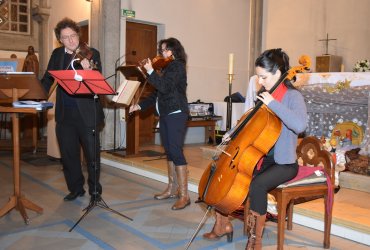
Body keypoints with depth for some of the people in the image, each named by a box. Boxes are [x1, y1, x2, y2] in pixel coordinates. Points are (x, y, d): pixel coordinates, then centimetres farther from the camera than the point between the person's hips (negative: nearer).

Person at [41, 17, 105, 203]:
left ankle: (95, 190, 22)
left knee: (92, 154, 4)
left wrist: (87, 70, -33)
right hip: (64, 114, 4)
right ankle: (76, 188, 29)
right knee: (68, 154, 13)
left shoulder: (91, 54, -4)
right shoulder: (57, 54, 10)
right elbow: (48, 79, 16)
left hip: (86, 113, -4)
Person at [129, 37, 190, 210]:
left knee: (175, 151, -13)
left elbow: (164, 87, -20)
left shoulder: (177, 65, -6)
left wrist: (150, 71, -17)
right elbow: (157, 94, 20)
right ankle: (172, 189, 20)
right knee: (169, 151, 11)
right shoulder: (167, 68, 18)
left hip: (176, 113, -9)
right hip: (165, 114, 9)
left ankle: (184, 195, -10)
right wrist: (140, 105, 15)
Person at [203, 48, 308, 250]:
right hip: (258, 157, 7)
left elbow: (300, 125, -33)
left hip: (283, 163, -7)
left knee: (257, 185, -34)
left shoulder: (292, 96, -13)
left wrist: (273, 103, -30)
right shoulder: (263, 94, 7)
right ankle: (223, 225, 12)